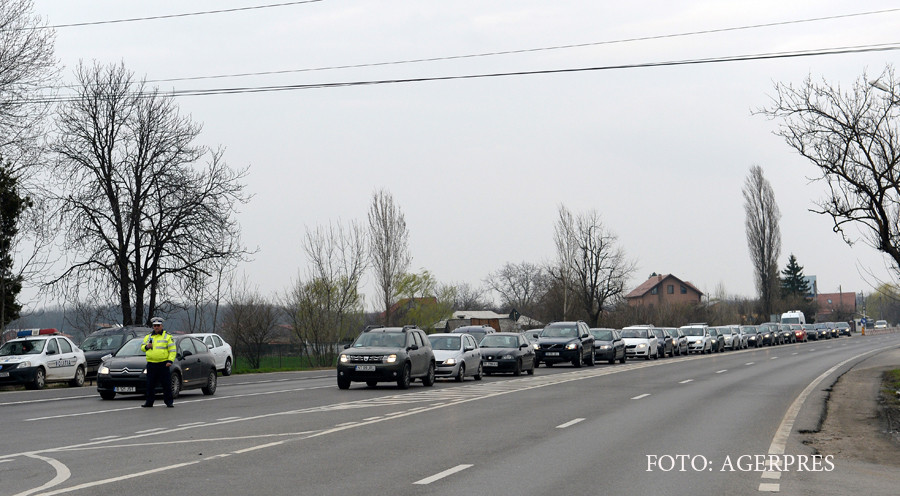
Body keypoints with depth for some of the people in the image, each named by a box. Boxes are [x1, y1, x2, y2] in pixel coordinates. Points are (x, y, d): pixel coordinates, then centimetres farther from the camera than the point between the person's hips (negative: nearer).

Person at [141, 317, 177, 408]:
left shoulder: (167, 337, 3)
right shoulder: (148, 337, 15)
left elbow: (172, 350, 1)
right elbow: (142, 347, 22)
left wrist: (170, 361, -11)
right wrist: (146, 347, -2)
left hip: (163, 364, -3)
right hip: (151, 364, 3)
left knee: (167, 384, -3)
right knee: (150, 385, 5)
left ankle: (169, 401, 3)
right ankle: (148, 401, 12)